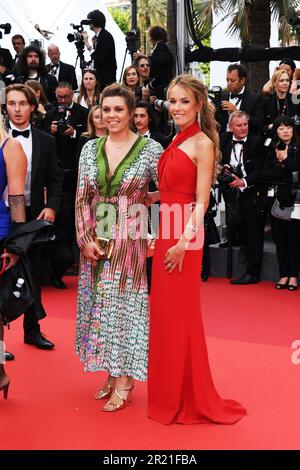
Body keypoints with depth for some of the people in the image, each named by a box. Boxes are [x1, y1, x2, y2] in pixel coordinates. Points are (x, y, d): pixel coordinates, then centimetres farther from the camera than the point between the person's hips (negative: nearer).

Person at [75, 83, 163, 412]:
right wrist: (86, 238, -3)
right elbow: (81, 199, 6)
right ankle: (112, 374, 23)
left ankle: (123, 380, 12)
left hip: (130, 240, -4)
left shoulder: (150, 149, -6)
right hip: (96, 240, 4)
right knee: (100, 304, 9)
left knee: (124, 304, 0)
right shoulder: (90, 149, 6)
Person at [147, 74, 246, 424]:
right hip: (166, 230, 8)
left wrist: (184, 240, -23)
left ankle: (188, 399, 16)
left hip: (184, 235, -8)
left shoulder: (202, 144, -10)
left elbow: (201, 201, -16)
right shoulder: (176, 141, 13)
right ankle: (169, 394, 28)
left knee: (179, 313, 0)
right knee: (164, 311, 14)